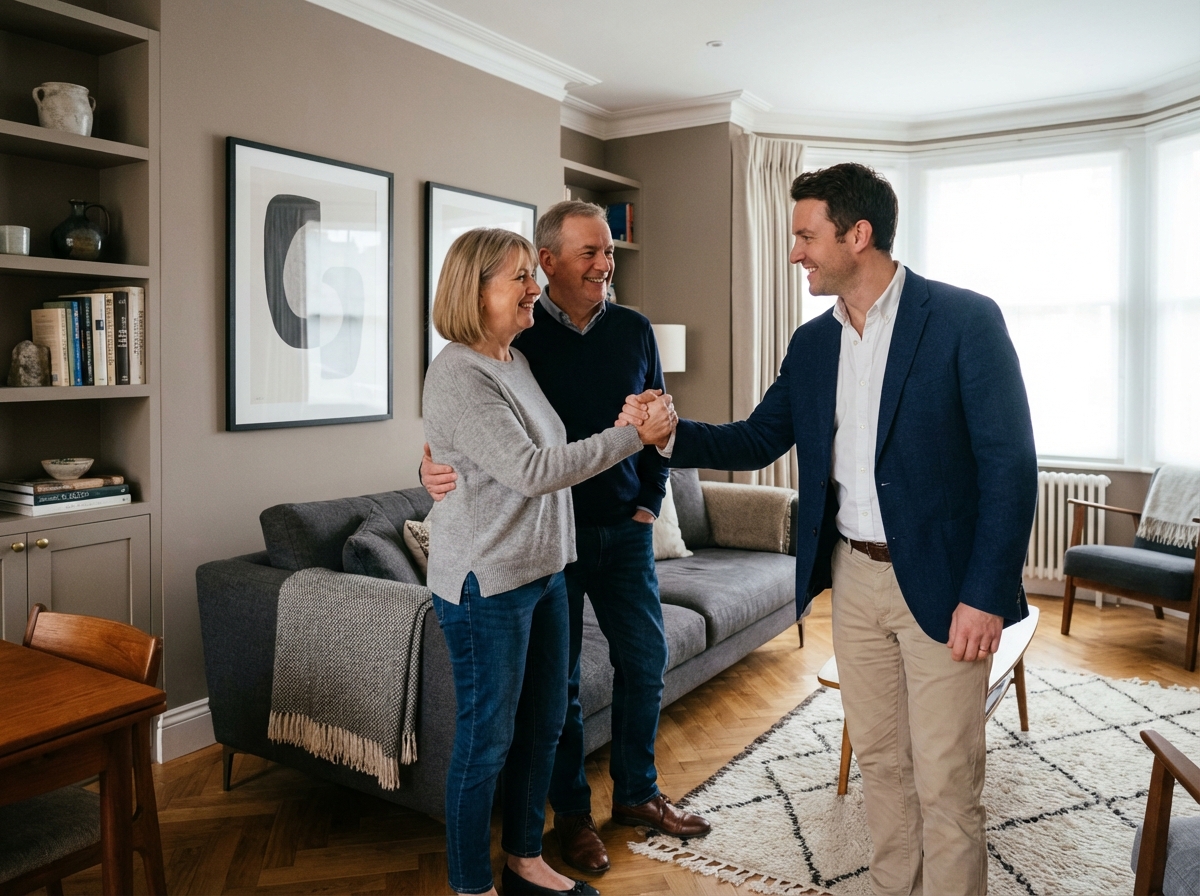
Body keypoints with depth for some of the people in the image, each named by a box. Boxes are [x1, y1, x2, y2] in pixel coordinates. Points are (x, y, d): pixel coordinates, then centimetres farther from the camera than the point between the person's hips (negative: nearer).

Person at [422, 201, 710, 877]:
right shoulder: (516, 337, -9)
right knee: (557, 677, 8)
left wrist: (649, 503, 4)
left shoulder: (634, 331, 4)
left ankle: (637, 792, 34)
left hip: (624, 530, 4)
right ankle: (572, 813, 28)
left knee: (646, 660, 12)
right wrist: (441, 470, -29)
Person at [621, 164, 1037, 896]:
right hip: (853, 578, 6)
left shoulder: (964, 320, -11)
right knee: (879, 759, 18)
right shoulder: (813, 343, 7)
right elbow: (757, 441, 10)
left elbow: (1011, 464, -13)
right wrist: (669, 433, -6)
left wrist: (986, 595, -16)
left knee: (945, 782, 4)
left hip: (941, 586, -5)